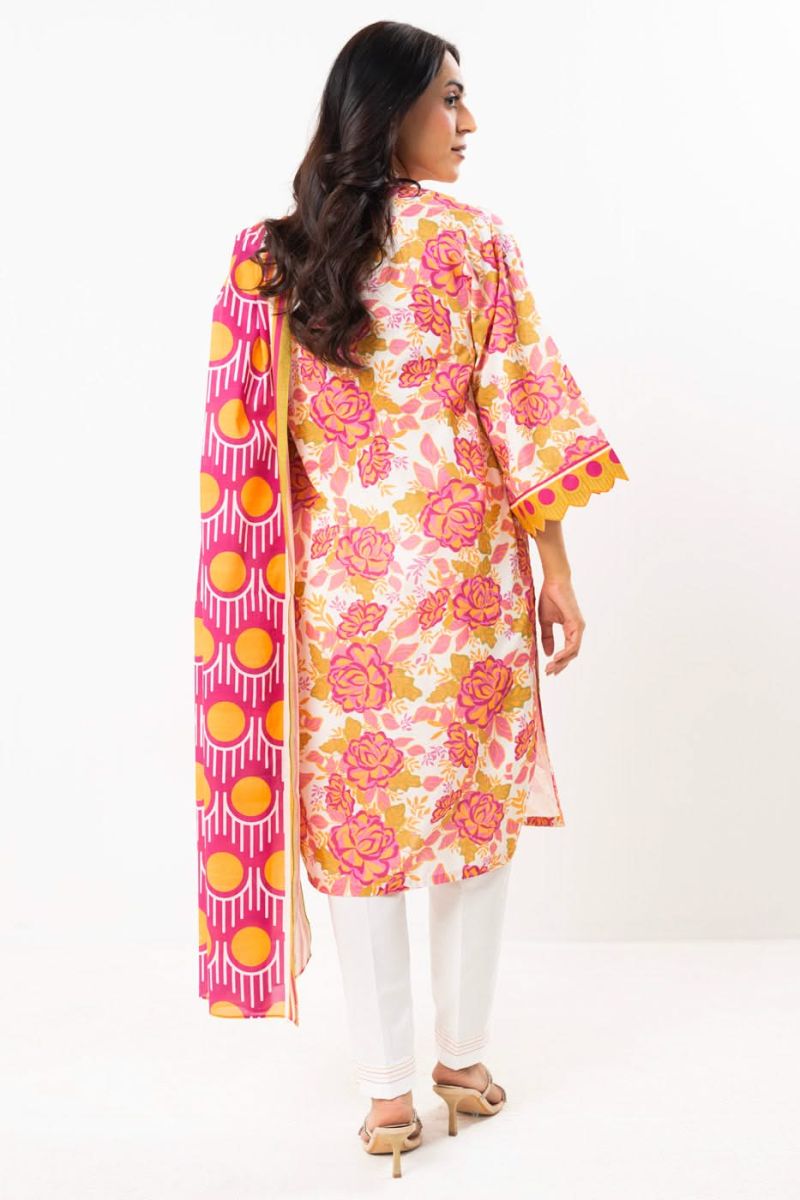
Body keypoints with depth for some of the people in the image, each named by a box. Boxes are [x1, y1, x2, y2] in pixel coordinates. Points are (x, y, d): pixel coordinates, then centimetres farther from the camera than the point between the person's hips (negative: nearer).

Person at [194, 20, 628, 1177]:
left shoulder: (281, 256, 4)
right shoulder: (474, 240, -5)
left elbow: (261, 437, 4)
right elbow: (521, 417, -7)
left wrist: (290, 568, 13)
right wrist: (555, 568, 0)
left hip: (337, 573, 3)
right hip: (464, 564, -2)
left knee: (357, 813, 8)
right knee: (478, 801, 13)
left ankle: (388, 1087, 17)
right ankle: (463, 1056, 26)